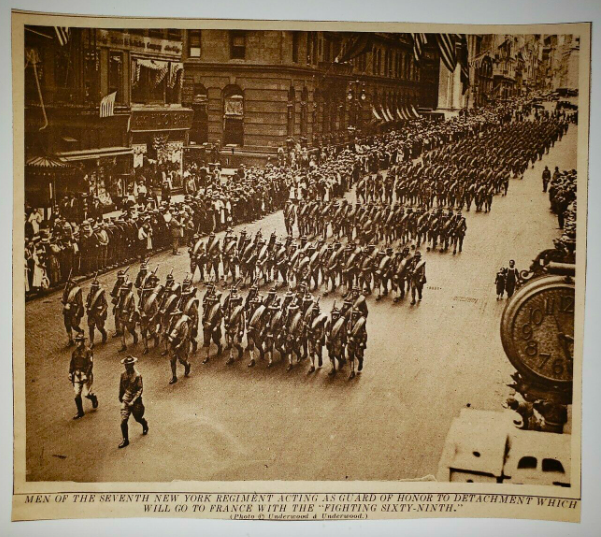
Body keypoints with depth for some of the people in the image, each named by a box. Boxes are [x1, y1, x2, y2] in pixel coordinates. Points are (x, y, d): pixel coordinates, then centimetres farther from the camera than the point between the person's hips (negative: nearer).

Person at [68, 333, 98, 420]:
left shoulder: (88, 351, -9)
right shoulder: (75, 352, 9)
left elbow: (90, 364, -13)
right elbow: (72, 363, 17)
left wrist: (86, 375, -19)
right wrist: (70, 373, 9)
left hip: (86, 374, -5)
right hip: (77, 375, 5)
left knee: (86, 394, -6)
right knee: (77, 395, 3)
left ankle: (94, 398, 29)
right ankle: (80, 412, 15)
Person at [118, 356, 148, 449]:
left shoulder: (137, 376, -18)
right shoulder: (123, 374, -2)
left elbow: (140, 390, -16)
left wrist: (133, 401, -20)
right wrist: (120, 397, 21)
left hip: (136, 401, -4)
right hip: (125, 400, 4)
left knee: (138, 418, 16)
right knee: (123, 421, -4)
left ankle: (145, 424, 51)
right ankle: (125, 440, 8)